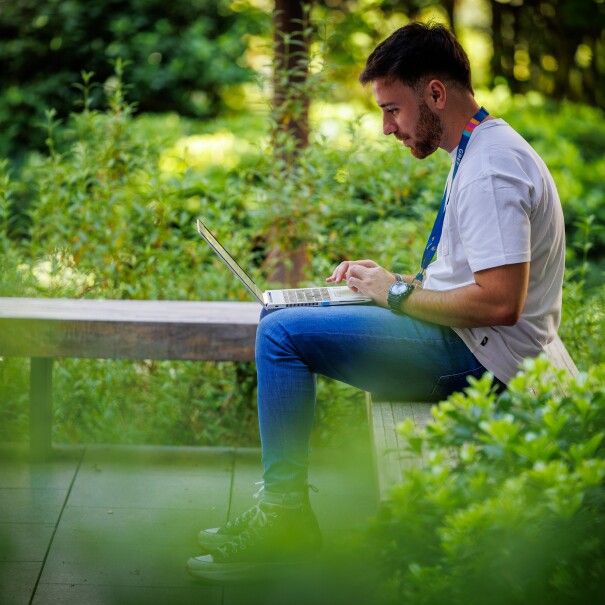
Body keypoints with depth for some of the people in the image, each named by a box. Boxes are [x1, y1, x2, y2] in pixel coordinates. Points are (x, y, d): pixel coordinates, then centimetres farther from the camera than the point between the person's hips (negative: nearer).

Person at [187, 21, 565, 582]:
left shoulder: (490, 170, -21)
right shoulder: (480, 150, 13)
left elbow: (499, 302, -29)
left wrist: (398, 293, -16)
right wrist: (387, 278, 9)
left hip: (476, 356, -11)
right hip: (467, 344, 11)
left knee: (283, 333, -15)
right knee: (283, 317, 15)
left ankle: (285, 511, -6)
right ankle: (279, 502, 13)